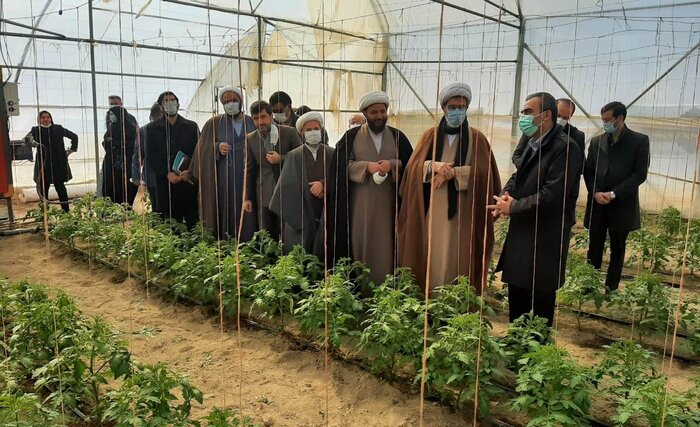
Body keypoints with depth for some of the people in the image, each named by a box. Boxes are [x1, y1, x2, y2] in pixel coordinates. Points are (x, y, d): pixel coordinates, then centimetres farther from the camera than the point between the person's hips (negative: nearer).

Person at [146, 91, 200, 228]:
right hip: (165, 182, 0)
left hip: (189, 181, 0)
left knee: (193, 221, -3)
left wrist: (190, 172, -10)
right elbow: (151, 156, 5)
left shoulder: (191, 126, 11)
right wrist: (167, 173, -8)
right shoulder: (152, 128, 11)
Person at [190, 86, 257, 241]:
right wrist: (217, 148, -16)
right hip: (223, 181, -1)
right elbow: (203, 151, 3)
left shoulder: (252, 122, 10)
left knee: (247, 218, -1)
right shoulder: (214, 123, 7)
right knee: (226, 216, -4)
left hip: (248, 180, 1)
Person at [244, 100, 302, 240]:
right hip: (264, 196, 2)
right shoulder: (250, 139, 4)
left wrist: (281, 159, -15)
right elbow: (249, 170, 8)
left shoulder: (289, 133, -4)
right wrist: (247, 197, 6)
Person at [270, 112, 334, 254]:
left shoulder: (332, 154, 7)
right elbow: (288, 184, -2)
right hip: (300, 215, -1)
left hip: (326, 215, 1)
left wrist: (323, 184, -21)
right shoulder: (294, 156, 3)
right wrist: (314, 191, -9)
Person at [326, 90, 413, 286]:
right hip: (360, 203, -1)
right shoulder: (351, 136, 4)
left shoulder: (398, 136, 9)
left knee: (386, 247, 2)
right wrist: (367, 166, -18)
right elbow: (342, 166, -4)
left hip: (388, 203, 1)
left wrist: (392, 164, -15)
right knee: (361, 245, 3)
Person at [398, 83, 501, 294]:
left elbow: (484, 172, -6)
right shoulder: (430, 135, 8)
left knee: (457, 259, 1)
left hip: (462, 212, -1)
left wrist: (454, 172, -16)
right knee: (431, 258, 3)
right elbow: (413, 167, 0)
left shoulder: (476, 138, 3)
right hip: (432, 210, 1)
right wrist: (433, 166, -19)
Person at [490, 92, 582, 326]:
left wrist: (513, 206, -14)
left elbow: (551, 196, -24)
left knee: (541, 301, 6)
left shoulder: (565, 148, -18)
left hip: (546, 240, -8)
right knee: (516, 297, 19)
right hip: (521, 233, 9)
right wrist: (507, 194, -2)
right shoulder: (528, 141, 9)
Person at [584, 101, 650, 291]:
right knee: (594, 248, 6)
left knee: (617, 249, 9)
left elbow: (640, 174, -7)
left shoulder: (639, 140, -1)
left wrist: (614, 194, -15)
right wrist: (595, 193, -9)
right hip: (597, 204, 3)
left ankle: (611, 289, 17)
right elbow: (588, 171, 8)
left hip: (622, 205, -2)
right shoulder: (596, 141, 9)